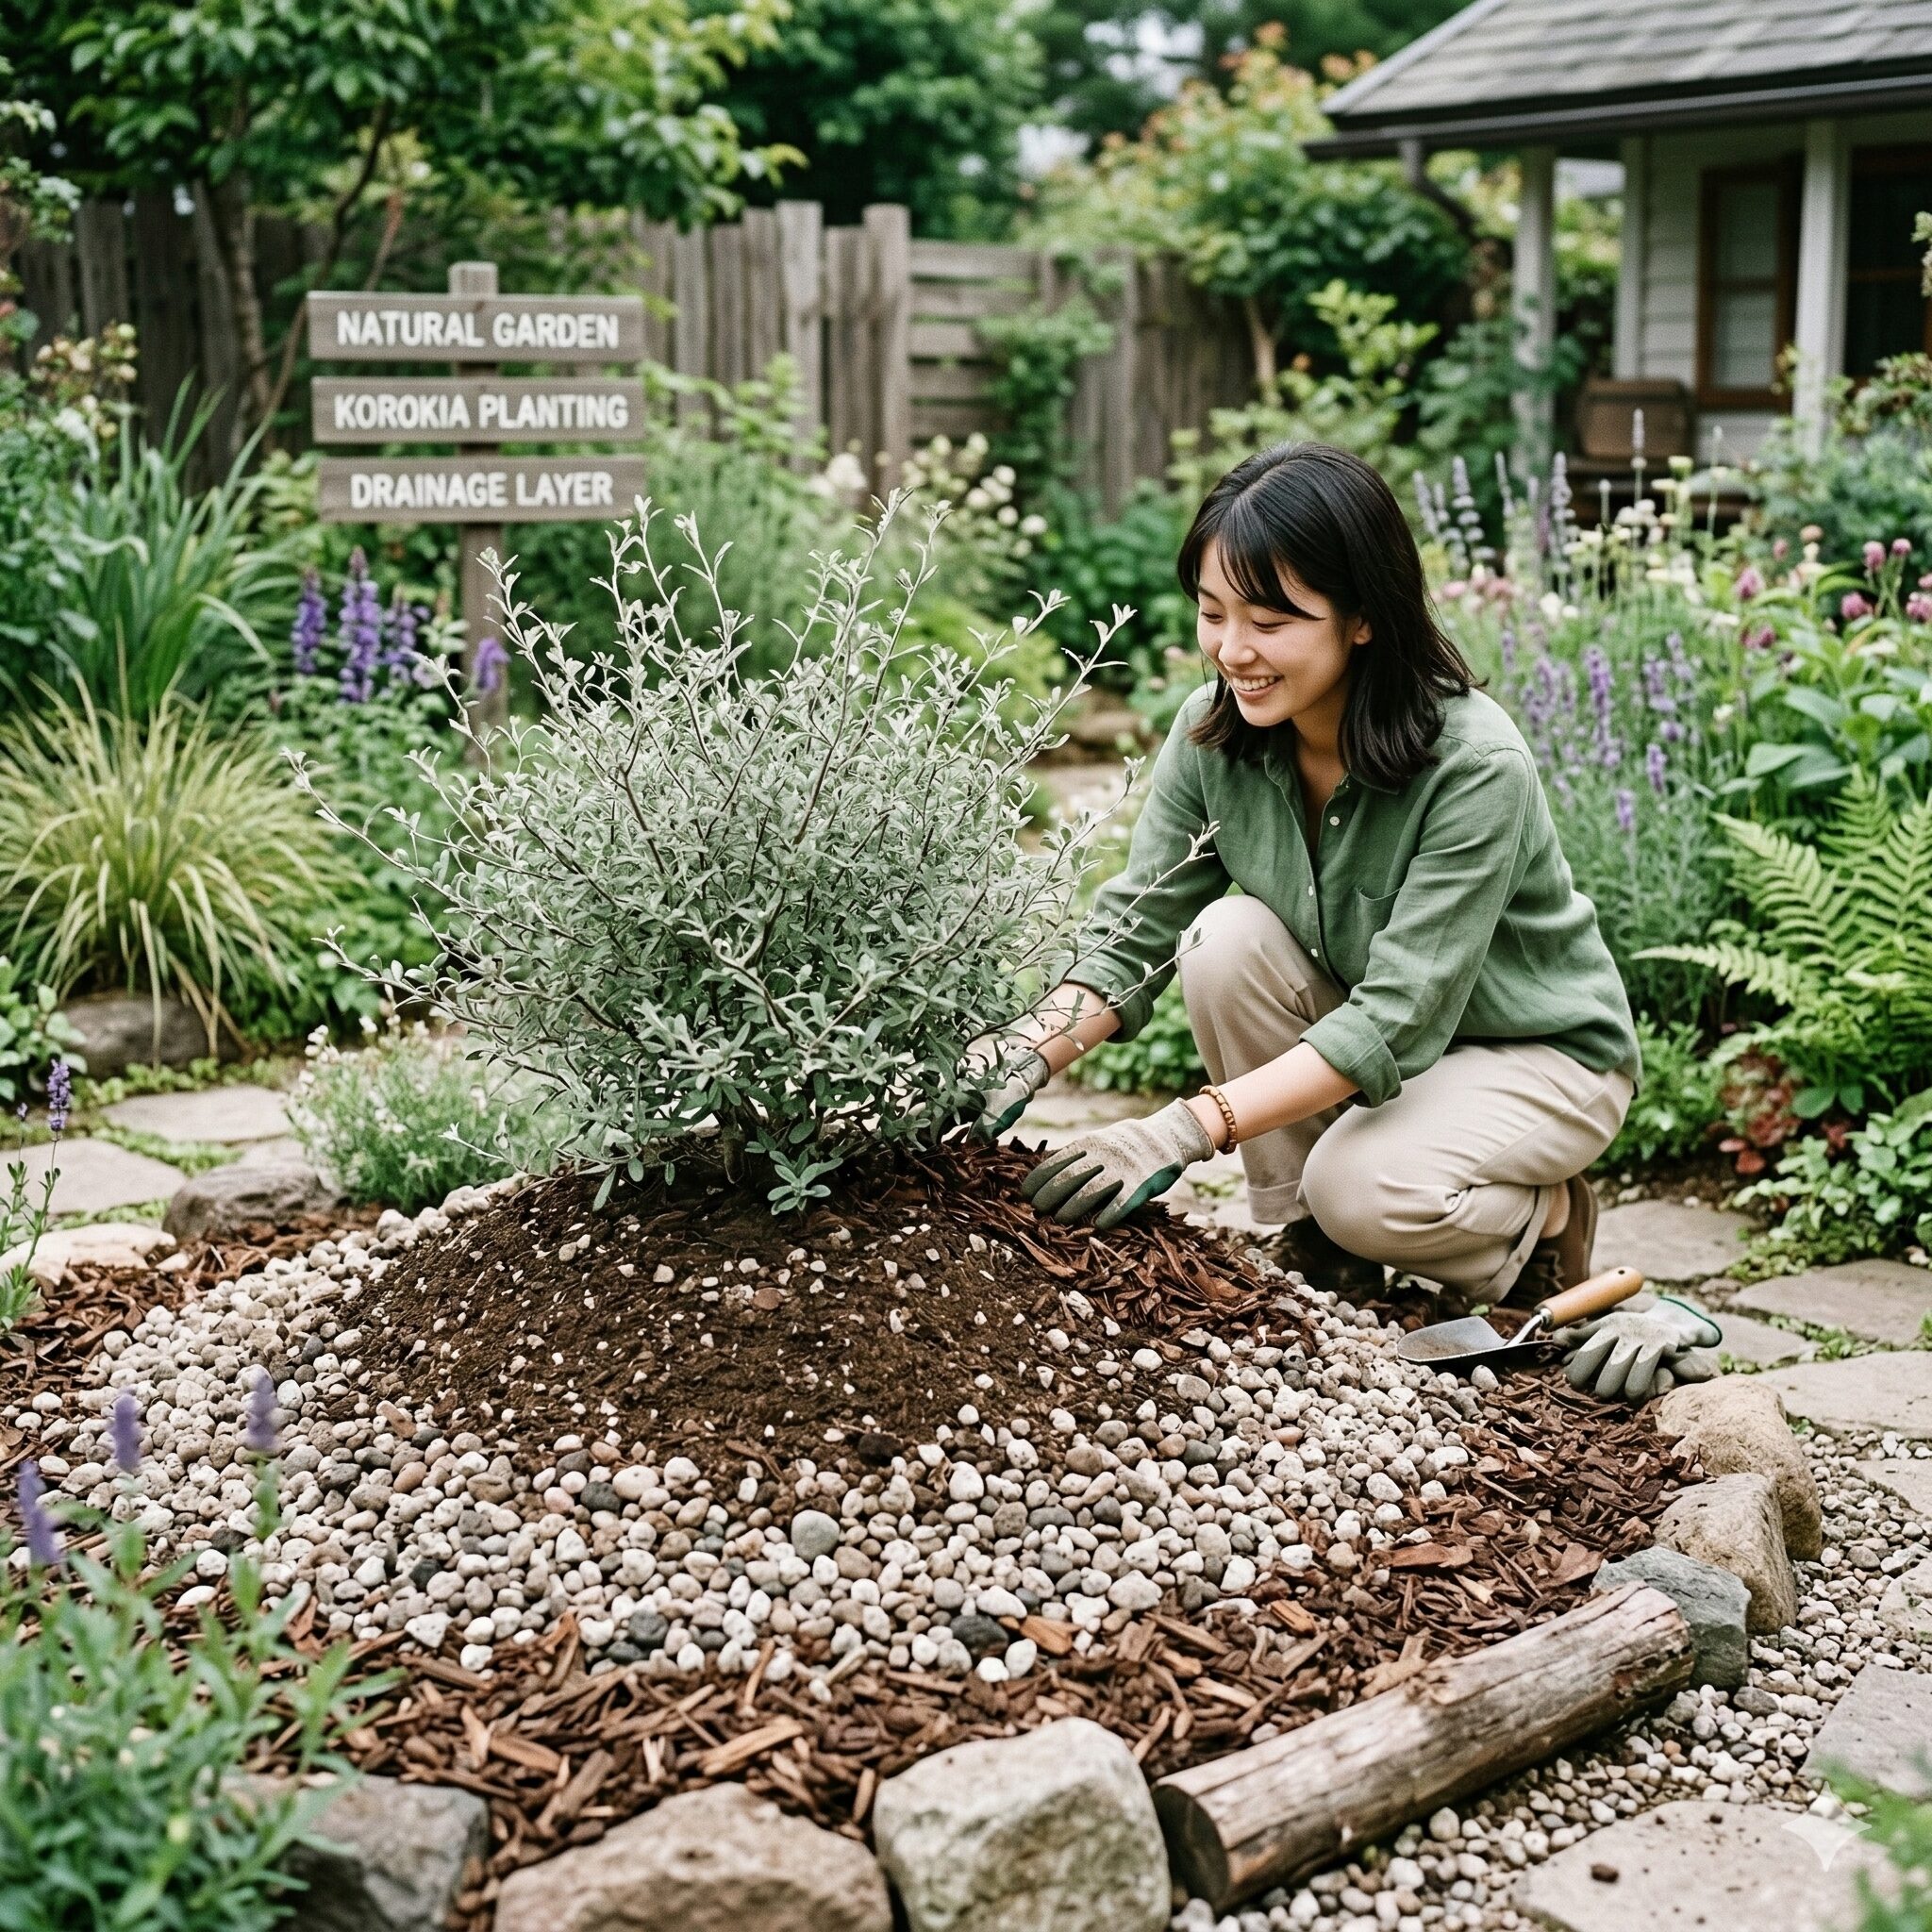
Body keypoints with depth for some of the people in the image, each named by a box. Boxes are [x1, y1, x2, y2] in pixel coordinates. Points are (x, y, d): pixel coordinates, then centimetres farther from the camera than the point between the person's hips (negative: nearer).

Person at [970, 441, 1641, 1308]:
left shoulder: (1476, 766, -31)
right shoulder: (1212, 734, -15)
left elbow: (1399, 1017, -34)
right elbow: (1132, 936, -15)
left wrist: (1188, 1129, -42)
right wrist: (1028, 1053, -35)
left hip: (1540, 1053, -5)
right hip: (1352, 1039, 5)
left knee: (1364, 1189, -32)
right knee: (1228, 937, -24)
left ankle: (1544, 1219, 2)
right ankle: (1302, 1241, -7)